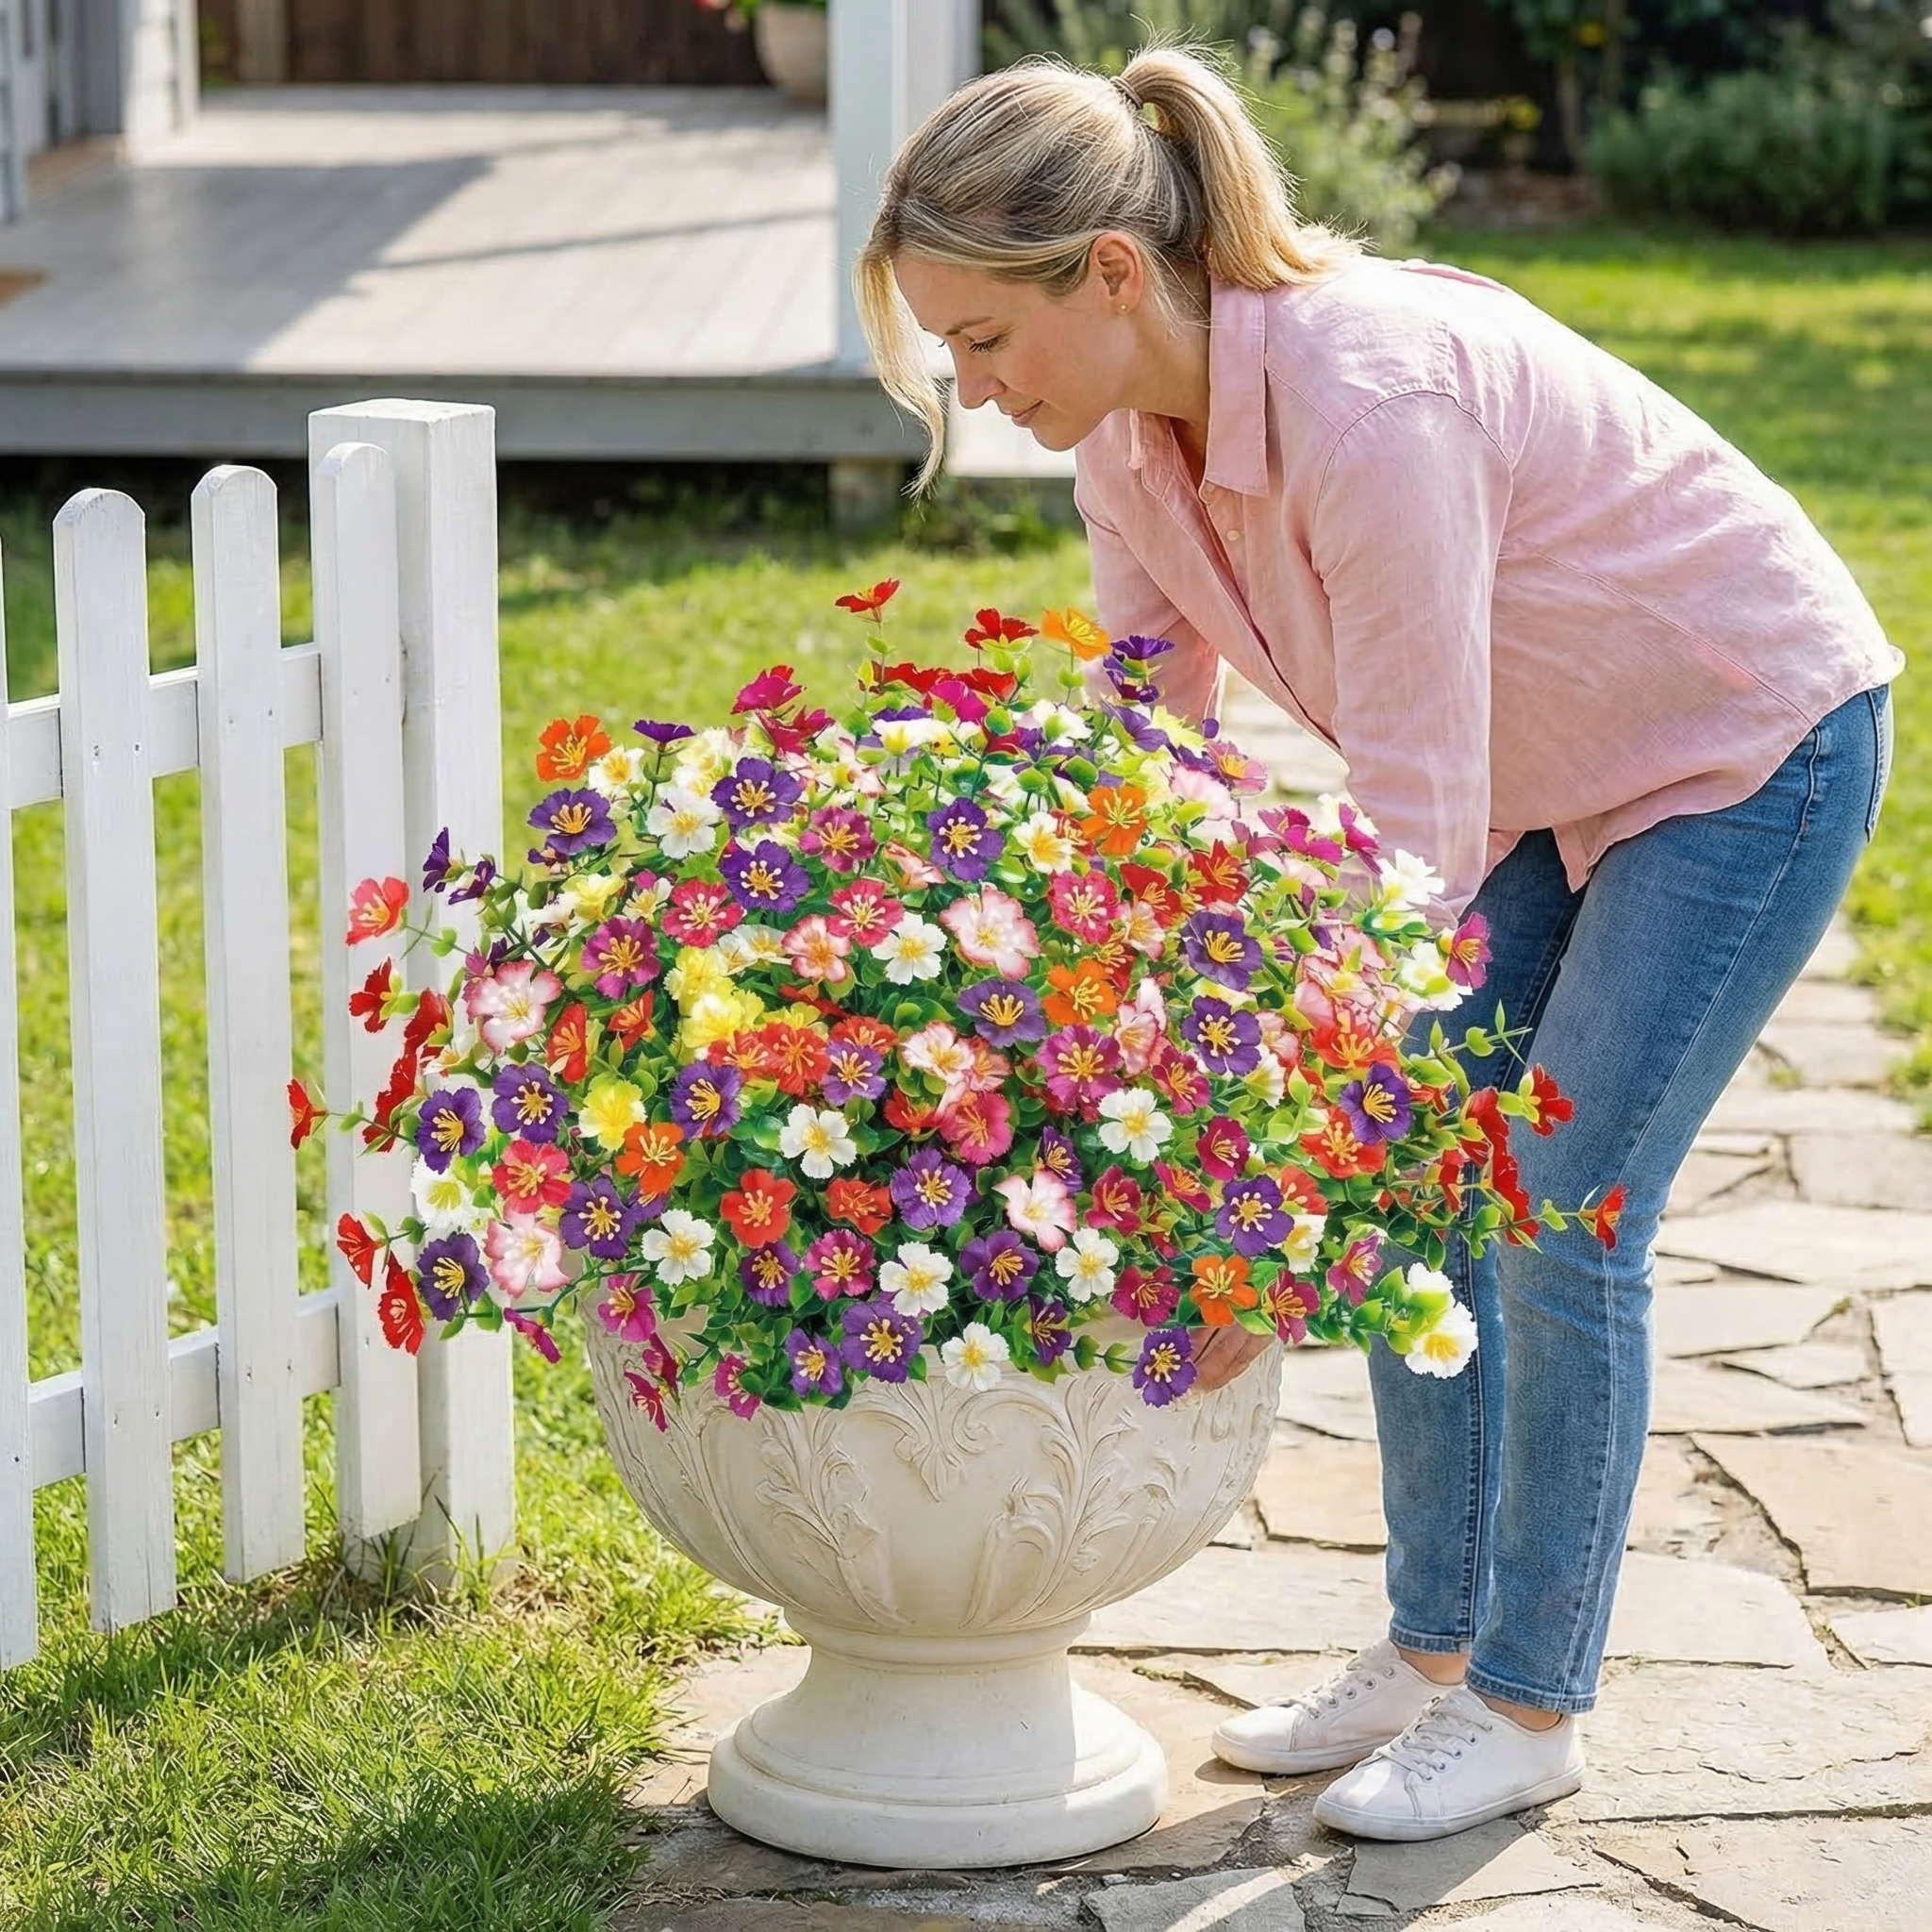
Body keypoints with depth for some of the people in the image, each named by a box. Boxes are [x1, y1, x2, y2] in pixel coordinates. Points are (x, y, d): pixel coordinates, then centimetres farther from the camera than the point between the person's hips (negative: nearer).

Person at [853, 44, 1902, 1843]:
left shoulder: (1370, 399, -38)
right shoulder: (1132, 434, -13)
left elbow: (1417, 842, -36)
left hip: (1753, 747, -8)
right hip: (1543, 767, 8)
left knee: (1558, 1221, -6)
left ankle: (1528, 1705, 9)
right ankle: (1430, 1649, 20)